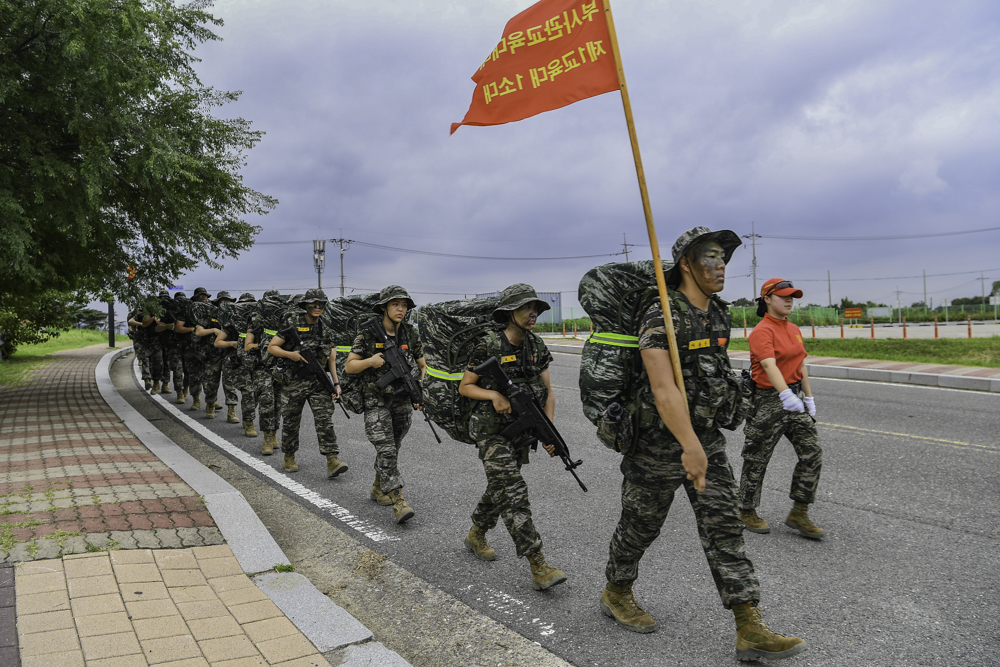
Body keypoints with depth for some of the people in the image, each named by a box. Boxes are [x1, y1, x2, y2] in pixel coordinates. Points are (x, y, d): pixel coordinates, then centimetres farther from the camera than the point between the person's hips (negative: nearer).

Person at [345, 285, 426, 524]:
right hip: (375, 400, -4)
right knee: (386, 450, -13)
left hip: (403, 402, 4)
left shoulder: (410, 334, 1)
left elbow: (422, 365, 13)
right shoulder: (367, 334, -9)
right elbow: (349, 367, -5)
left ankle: (378, 489, 35)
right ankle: (398, 501, -14)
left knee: (392, 449, 15)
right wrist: (370, 361, -23)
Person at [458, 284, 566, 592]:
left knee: (500, 488, 18)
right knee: (513, 493, -11)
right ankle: (539, 568, -12)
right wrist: (494, 395, -24)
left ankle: (476, 536, 42)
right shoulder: (488, 347, -16)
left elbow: (548, 392, 3)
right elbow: (464, 387, -7)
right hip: (492, 431, -6)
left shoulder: (536, 346, 0)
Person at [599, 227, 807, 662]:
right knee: (640, 525, 11)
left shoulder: (719, 314, 5)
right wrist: (690, 446, -40)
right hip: (660, 443, -6)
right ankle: (616, 593, 35)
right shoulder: (660, 318, -21)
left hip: (708, 438, 7)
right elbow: (663, 387, -32)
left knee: (724, 527, 1)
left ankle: (750, 631, 5)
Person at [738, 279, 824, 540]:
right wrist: (785, 394, -45)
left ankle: (799, 513, 13)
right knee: (757, 459, 4)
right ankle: (746, 512, 22)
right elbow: (769, 365, -31)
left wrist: (808, 397, 16)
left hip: (794, 397, 8)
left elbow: (801, 365, 18)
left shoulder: (794, 329, 11)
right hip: (768, 399, -8)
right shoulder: (762, 331, -16)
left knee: (812, 452, 2)